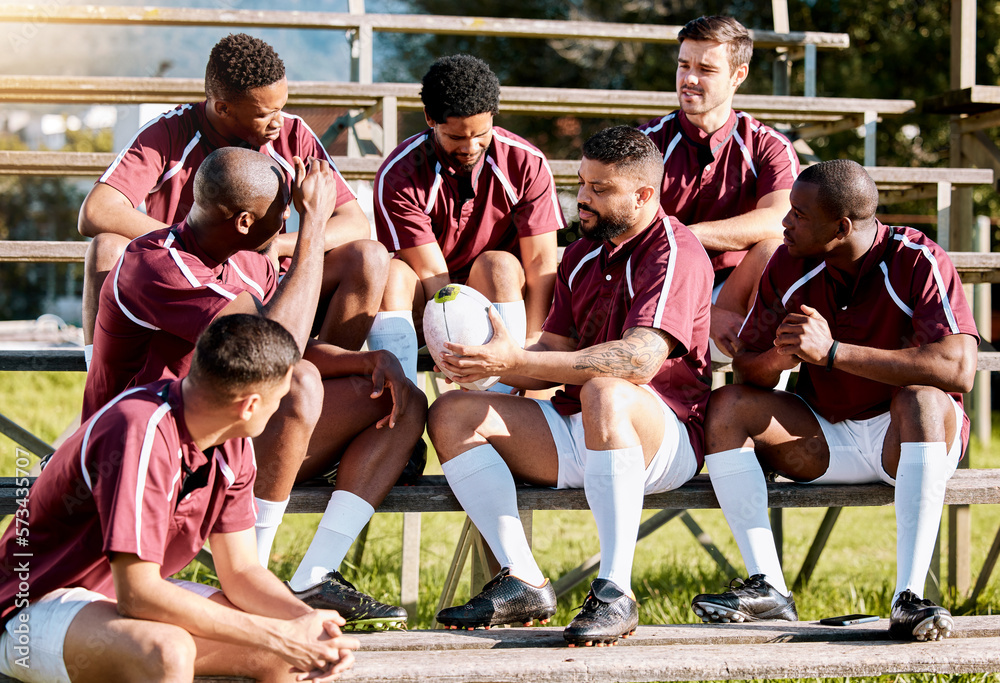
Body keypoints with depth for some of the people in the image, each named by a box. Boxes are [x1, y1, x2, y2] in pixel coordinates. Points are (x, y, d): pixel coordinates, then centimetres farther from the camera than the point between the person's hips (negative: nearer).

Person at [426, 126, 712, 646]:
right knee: (452, 414, -9)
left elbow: (640, 360, -26)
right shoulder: (582, 256, 17)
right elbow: (554, 356, 13)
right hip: (577, 435, 8)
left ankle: (615, 594, -38)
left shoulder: (675, 252, -10)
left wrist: (514, 360, -31)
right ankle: (523, 583, -18)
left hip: (664, 440, -8)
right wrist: (488, 360, -10)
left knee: (604, 392, -41)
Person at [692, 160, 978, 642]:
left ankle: (909, 598, -41)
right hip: (824, 438, 5)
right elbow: (747, 368, 0)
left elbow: (959, 368, -34)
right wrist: (779, 357, -27)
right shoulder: (789, 265, -4)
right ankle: (767, 588, -22)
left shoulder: (916, 262, -19)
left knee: (923, 399, -37)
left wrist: (833, 351, -37)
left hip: (902, 439, -5)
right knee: (725, 406, -16)